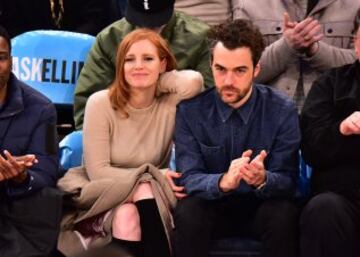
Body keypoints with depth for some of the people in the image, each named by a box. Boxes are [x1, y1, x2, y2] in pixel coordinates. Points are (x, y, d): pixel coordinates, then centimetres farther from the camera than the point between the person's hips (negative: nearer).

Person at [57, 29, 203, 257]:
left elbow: (195, 80, -30)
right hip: (104, 196, -1)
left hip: (151, 199, 1)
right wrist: (151, 177, -20)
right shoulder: (100, 103, -10)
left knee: (145, 191, -32)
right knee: (126, 215, -33)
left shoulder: (171, 102, -6)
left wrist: (157, 82, -11)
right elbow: (97, 171, -12)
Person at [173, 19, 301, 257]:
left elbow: (288, 180, -12)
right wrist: (222, 181, -39)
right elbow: (189, 178, -15)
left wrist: (263, 179, -38)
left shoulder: (283, 110, -11)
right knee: (188, 211, -32)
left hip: (261, 207, 0)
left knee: (284, 213, -33)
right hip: (212, 205, 0)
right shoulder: (190, 110, -10)